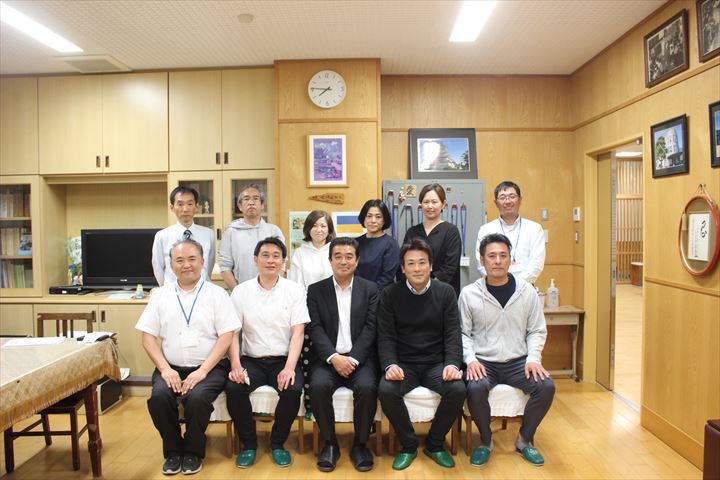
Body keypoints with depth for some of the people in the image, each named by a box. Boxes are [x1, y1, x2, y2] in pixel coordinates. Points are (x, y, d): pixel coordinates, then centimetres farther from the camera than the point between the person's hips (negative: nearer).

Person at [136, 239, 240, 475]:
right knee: (158, 397, -25)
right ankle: (173, 451, 1)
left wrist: (202, 370, -15)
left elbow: (226, 336, -6)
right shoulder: (160, 295, 9)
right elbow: (148, 336, 6)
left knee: (197, 398, -29)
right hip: (172, 368, 3)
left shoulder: (217, 294, 1)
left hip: (209, 368, -2)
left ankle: (193, 452, 0)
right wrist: (165, 369, -9)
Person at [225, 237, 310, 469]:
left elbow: (298, 333, -7)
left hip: (283, 360, -1)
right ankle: (249, 443, 1)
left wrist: (289, 367, -20)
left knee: (293, 389, -28)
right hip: (251, 360, 1)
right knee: (233, 388, -26)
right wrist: (235, 365, -17)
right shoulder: (240, 291, 2)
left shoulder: (295, 290, -1)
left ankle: (277, 442, 1)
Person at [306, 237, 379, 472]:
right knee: (318, 385, -28)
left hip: (360, 357, 0)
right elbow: (315, 329, -3)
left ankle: (360, 444, -4)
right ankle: (330, 443, -5)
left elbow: (370, 328, -2)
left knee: (367, 387, -28)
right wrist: (334, 357, -18)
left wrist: (352, 359, -15)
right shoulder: (316, 290, 7)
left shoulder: (370, 289, 7)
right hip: (328, 358, 1)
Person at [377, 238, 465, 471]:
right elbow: (386, 336, -5)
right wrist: (390, 364, -22)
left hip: (436, 363, 1)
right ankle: (408, 444, 0)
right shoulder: (390, 294, -1)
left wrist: (452, 364, -19)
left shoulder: (445, 292, 1)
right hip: (403, 364, -1)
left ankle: (435, 444, 2)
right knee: (386, 390, -29)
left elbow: (452, 334, -3)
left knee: (458, 389, -26)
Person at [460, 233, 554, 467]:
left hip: (518, 361, 2)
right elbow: (463, 333, 0)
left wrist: (533, 358, -8)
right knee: (475, 389, -31)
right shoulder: (469, 294, -3)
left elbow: (537, 330, 6)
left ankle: (525, 439, 6)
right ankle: (486, 441, 1)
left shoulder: (527, 291, 2)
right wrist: (471, 359, -14)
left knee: (546, 387, -23)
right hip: (483, 361, -2)